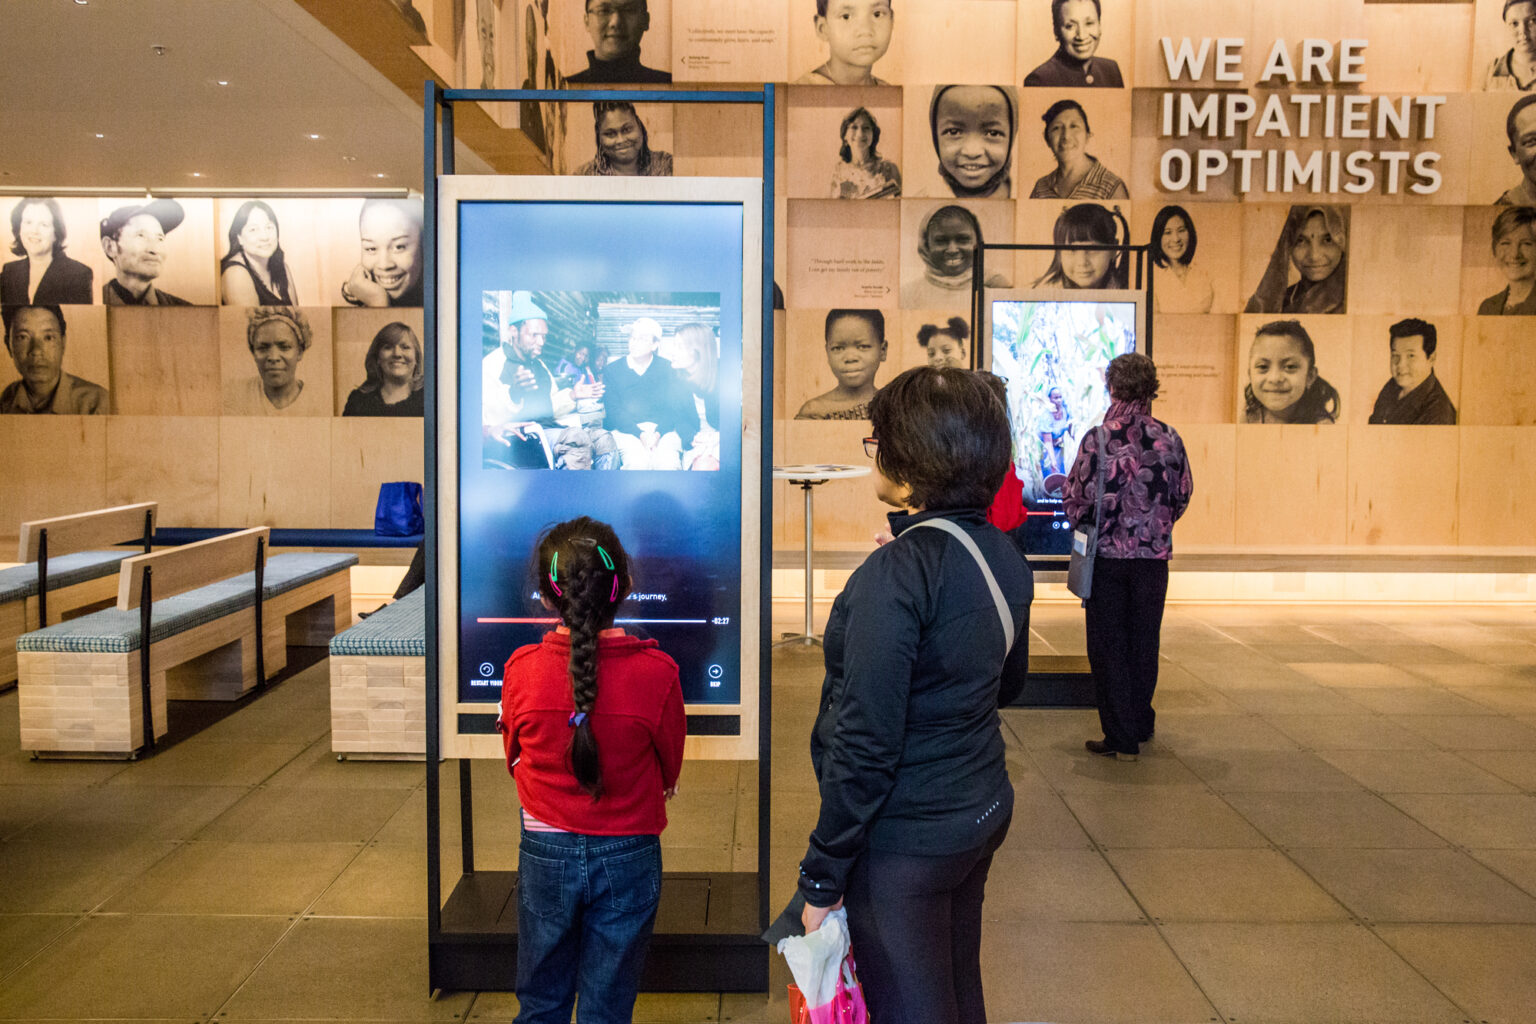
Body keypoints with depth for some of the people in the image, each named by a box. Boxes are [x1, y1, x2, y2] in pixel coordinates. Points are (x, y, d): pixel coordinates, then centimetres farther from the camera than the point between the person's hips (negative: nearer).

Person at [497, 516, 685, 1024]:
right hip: (627, 854, -1)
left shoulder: (521, 669, -13)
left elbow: (515, 760, 4)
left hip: (544, 851, 1)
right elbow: (670, 773, -2)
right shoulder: (656, 672, -18)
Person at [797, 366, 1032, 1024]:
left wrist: (821, 878, -14)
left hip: (905, 840, -8)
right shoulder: (1002, 555, 0)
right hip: (981, 812, 8)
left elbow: (865, 746, -24)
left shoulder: (894, 575, -25)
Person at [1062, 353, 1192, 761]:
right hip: (1153, 555, 3)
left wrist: (1087, 526, 12)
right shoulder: (1169, 438, -3)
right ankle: (1140, 725, 31)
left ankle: (1121, 737, 7)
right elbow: (1183, 496, 7)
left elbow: (1075, 502, -10)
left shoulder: (1097, 440, -12)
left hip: (1106, 554, -3)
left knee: (1108, 646, 6)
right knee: (1144, 643, 16)